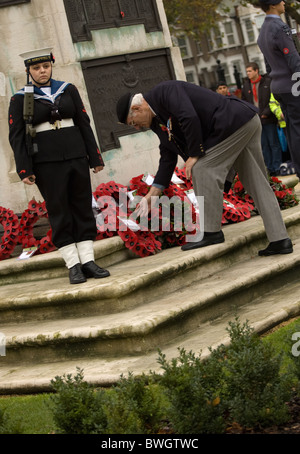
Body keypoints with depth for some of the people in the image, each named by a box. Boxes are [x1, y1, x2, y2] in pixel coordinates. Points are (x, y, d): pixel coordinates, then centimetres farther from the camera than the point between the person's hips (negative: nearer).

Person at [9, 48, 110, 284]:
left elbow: (84, 124, 10)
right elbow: (17, 136, -3)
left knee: (83, 207, 2)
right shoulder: (20, 99, 1)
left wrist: (95, 157, 6)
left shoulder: (68, 90, 9)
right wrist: (24, 170, -11)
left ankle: (88, 262, 7)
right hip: (46, 163, -3)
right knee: (59, 212, -1)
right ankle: (73, 266, 3)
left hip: (76, 156, 3)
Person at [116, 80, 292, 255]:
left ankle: (211, 232, -6)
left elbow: (190, 118, -25)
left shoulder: (164, 91, -11)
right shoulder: (159, 122, 18)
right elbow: (168, 157, 20)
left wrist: (195, 154, -15)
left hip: (236, 121, -10)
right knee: (257, 183, 8)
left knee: (202, 168, -10)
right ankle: (280, 240, 9)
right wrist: (151, 195, 17)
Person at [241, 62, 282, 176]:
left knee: (274, 144, 1)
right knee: (264, 145, 6)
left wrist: (266, 112, -15)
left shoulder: (268, 82, -4)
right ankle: (270, 168, 12)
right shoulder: (246, 86, 10)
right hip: (255, 120, 4)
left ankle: (277, 167, 7)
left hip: (268, 119, -4)